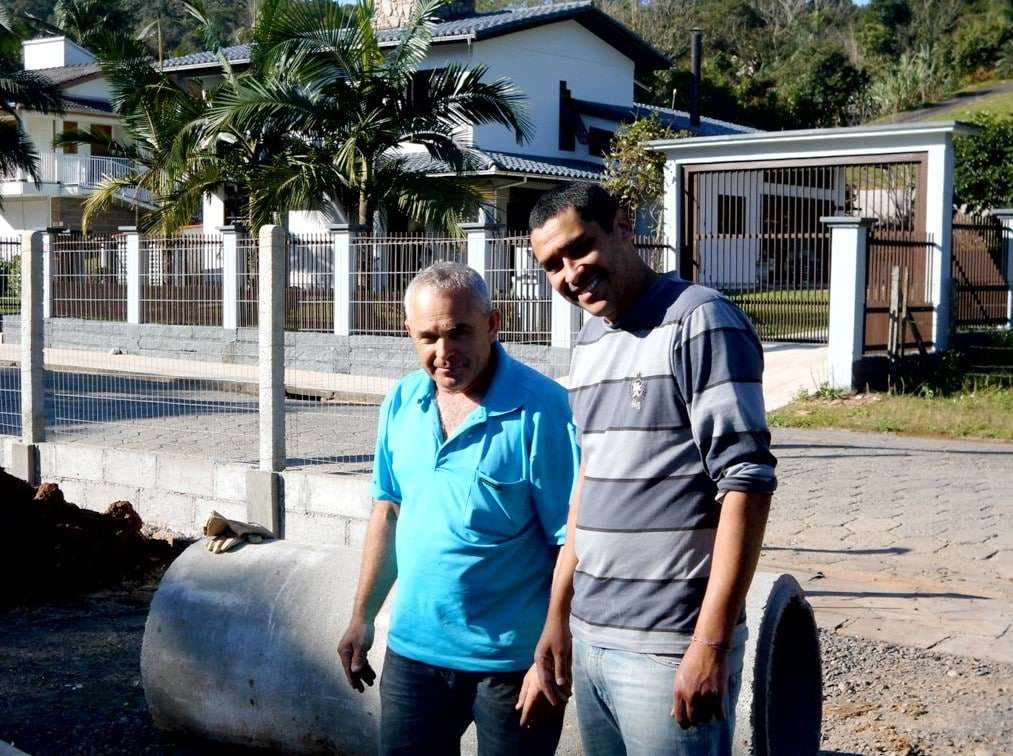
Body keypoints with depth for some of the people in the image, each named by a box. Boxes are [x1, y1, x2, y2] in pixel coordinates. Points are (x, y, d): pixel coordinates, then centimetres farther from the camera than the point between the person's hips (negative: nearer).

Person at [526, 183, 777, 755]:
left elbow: (747, 483, -16)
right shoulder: (589, 341, 12)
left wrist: (711, 644, -20)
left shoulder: (701, 322, -11)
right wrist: (558, 613, 17)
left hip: (667, 648, -7)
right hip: (589, 639, 7)